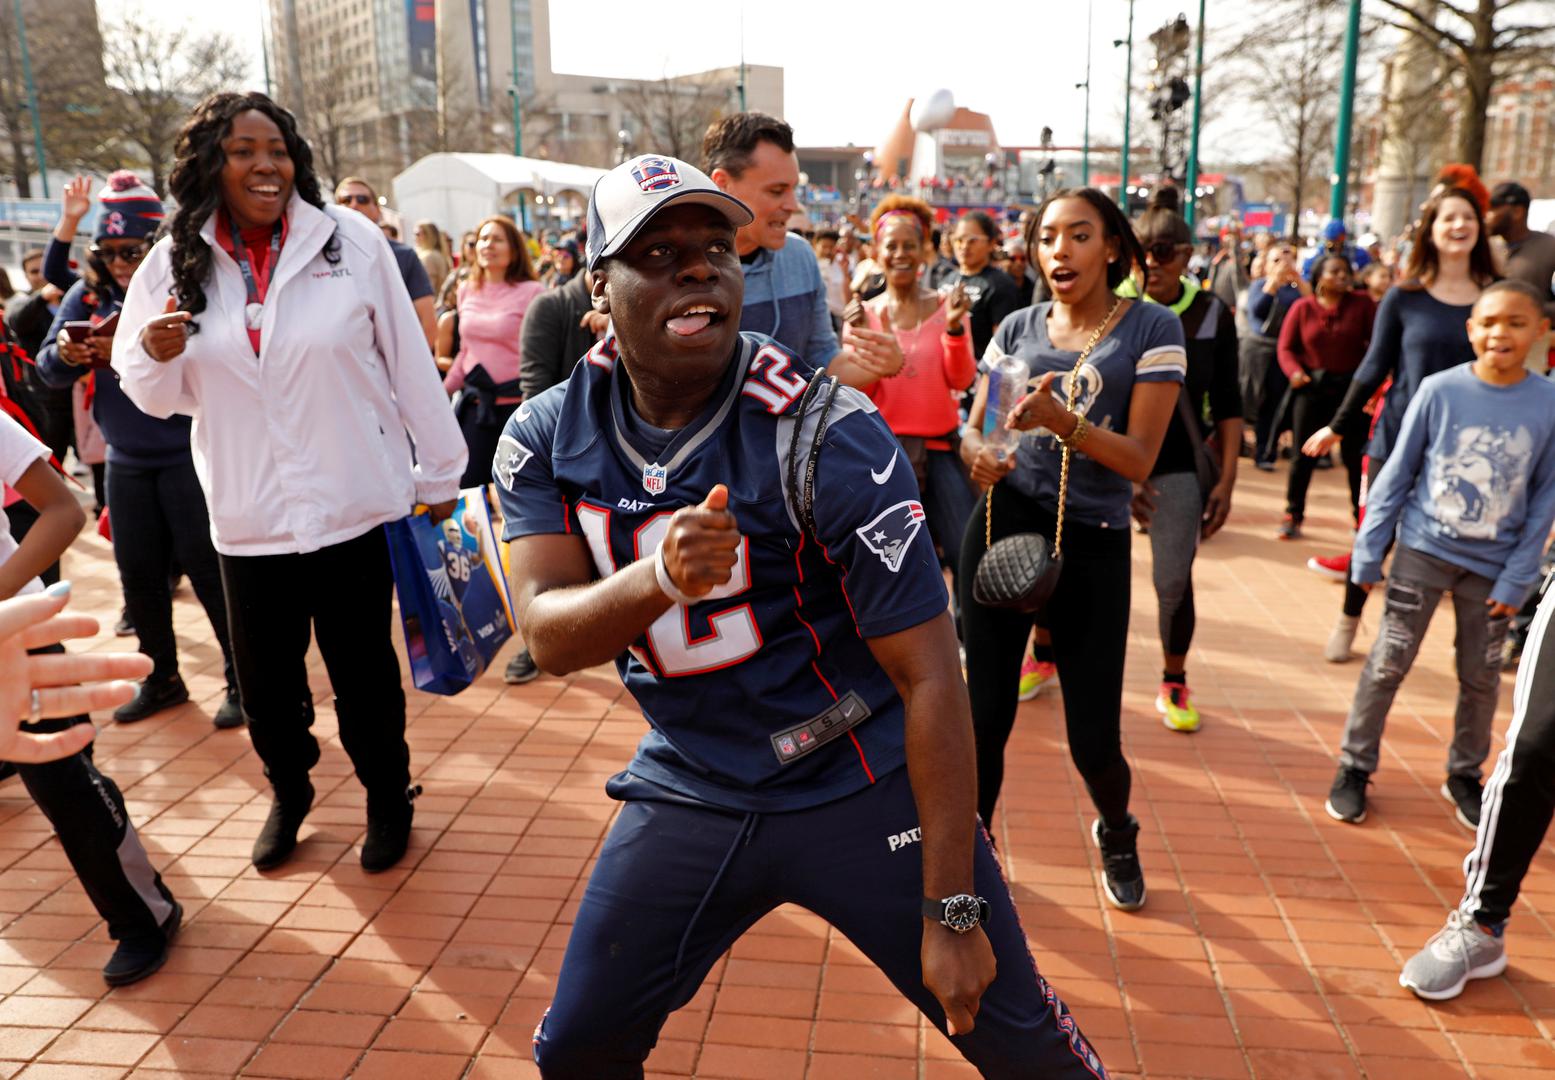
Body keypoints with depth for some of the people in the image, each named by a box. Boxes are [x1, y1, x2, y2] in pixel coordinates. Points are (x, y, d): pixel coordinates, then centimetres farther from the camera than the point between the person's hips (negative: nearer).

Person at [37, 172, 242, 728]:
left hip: (189, 457, -5)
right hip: (126, 461, 6)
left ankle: (243, 681, 15)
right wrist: (65, 355, -19)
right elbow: (48, 369, 2)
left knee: (209, 571, 0)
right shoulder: (89, 293, 3)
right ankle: (161, 678, 31)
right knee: (139, 576, 14)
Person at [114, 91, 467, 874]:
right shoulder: (173, 264, 1)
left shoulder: (351, 240, -7)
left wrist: (440, 470, 1)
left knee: (365, 672, 12)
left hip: (356, 509, -2)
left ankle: (388, 796, 36)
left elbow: (409, 362, -3)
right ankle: (288, 790, 42)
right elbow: (154, 396, 9)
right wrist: (159, 358, -15)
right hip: (248, 521, 2)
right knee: (264, 683, 14)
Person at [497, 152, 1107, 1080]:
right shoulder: (547, 436, -6)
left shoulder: (826, 435, -20)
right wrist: (658, 579, -37)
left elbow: (928, 675, -18)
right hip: (688, 786, 4)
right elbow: (549, 638, -15)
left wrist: (951, 911, -17)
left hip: (862, 788, -3)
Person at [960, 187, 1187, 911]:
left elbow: (1140, 459, -11)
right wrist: (977, 454, -17)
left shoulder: (1152, 329, -3)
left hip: (1093, 547, -2)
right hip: (1002, 529, 2)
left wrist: (1062, 421, -27)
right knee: (985, 712, 1)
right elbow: (971, 428, 7)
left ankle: (1117, 837, 34)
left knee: (1093, 737, 1)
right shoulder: (1017, 329, 7)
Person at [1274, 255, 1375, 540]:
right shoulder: (1302, 307, 0)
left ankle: (1362, 517, 19)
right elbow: (1286, 347, 1)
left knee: (1355, 455, 6)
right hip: (1312, 385, 0)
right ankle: (1293, 515, 12)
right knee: (1304, 453, 3)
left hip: (1352, 386, 0)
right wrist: (1294, 371, -17)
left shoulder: (1362, 303, -2)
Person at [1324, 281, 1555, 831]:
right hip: (1424, 550, -1)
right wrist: (1368, 552, -4)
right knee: (1388, 663, 1)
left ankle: (1465, 775, 32)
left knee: (1481, 677, 12)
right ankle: (1355, 766, 16)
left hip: (1492, 565, 2)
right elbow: (1397, 474, -4)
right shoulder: (1439, 390, -11)